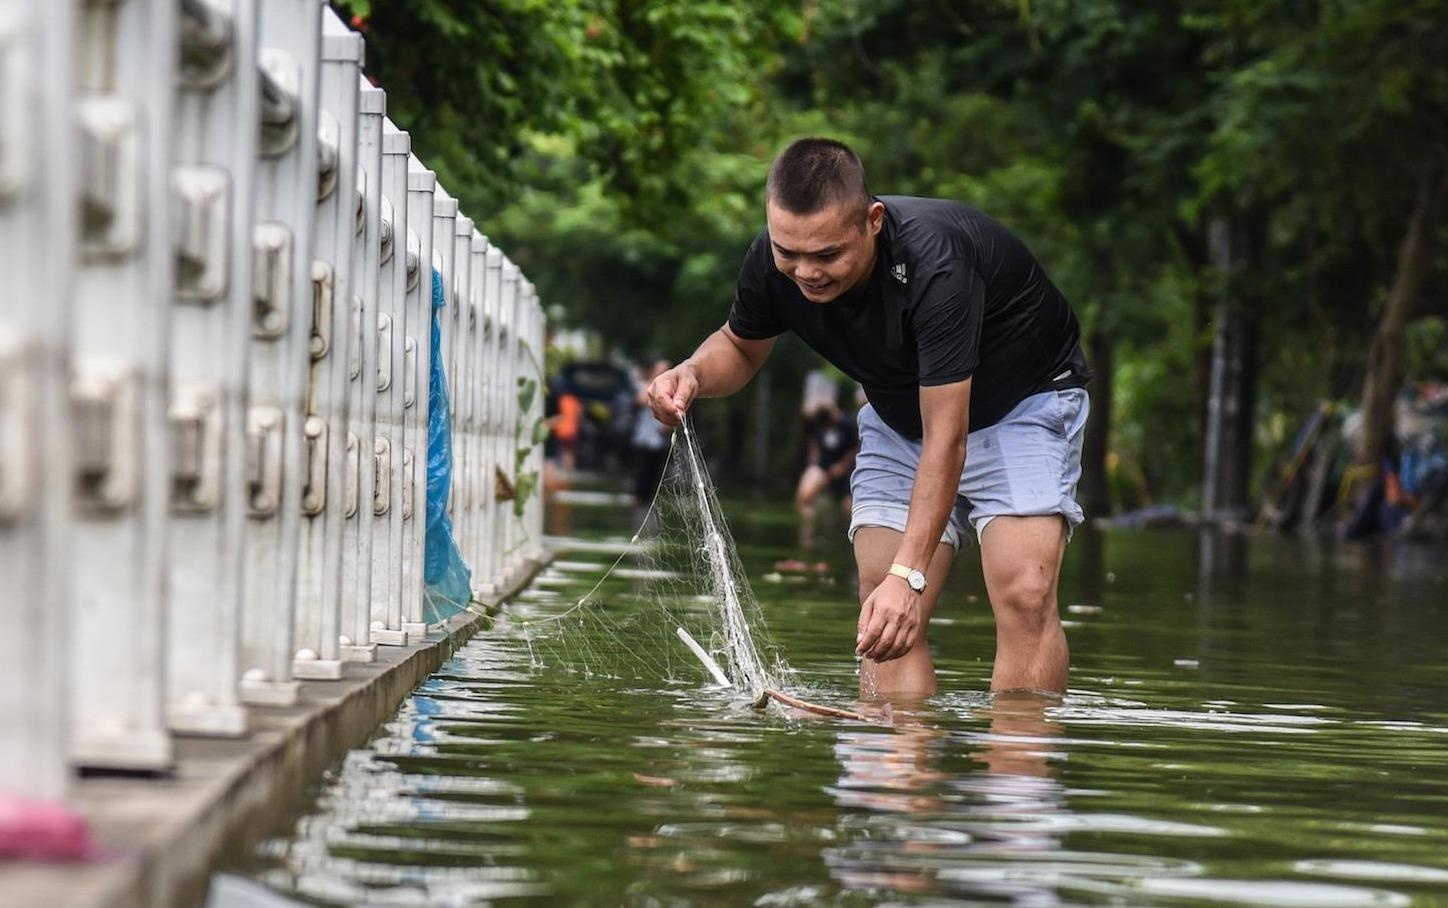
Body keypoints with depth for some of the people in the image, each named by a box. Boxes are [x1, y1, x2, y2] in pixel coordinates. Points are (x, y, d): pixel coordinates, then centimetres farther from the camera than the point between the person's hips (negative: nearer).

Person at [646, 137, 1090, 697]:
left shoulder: (933, 262, -39)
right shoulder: (773, 264, -20)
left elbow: (945, 441, -39)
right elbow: (741, 346, 4)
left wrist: (908, 575, -46)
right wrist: (694, 373, -20)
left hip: (1023, 397, -6)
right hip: (899, 415, 6)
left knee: (1023, 595, -24)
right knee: (881, 618, -9)